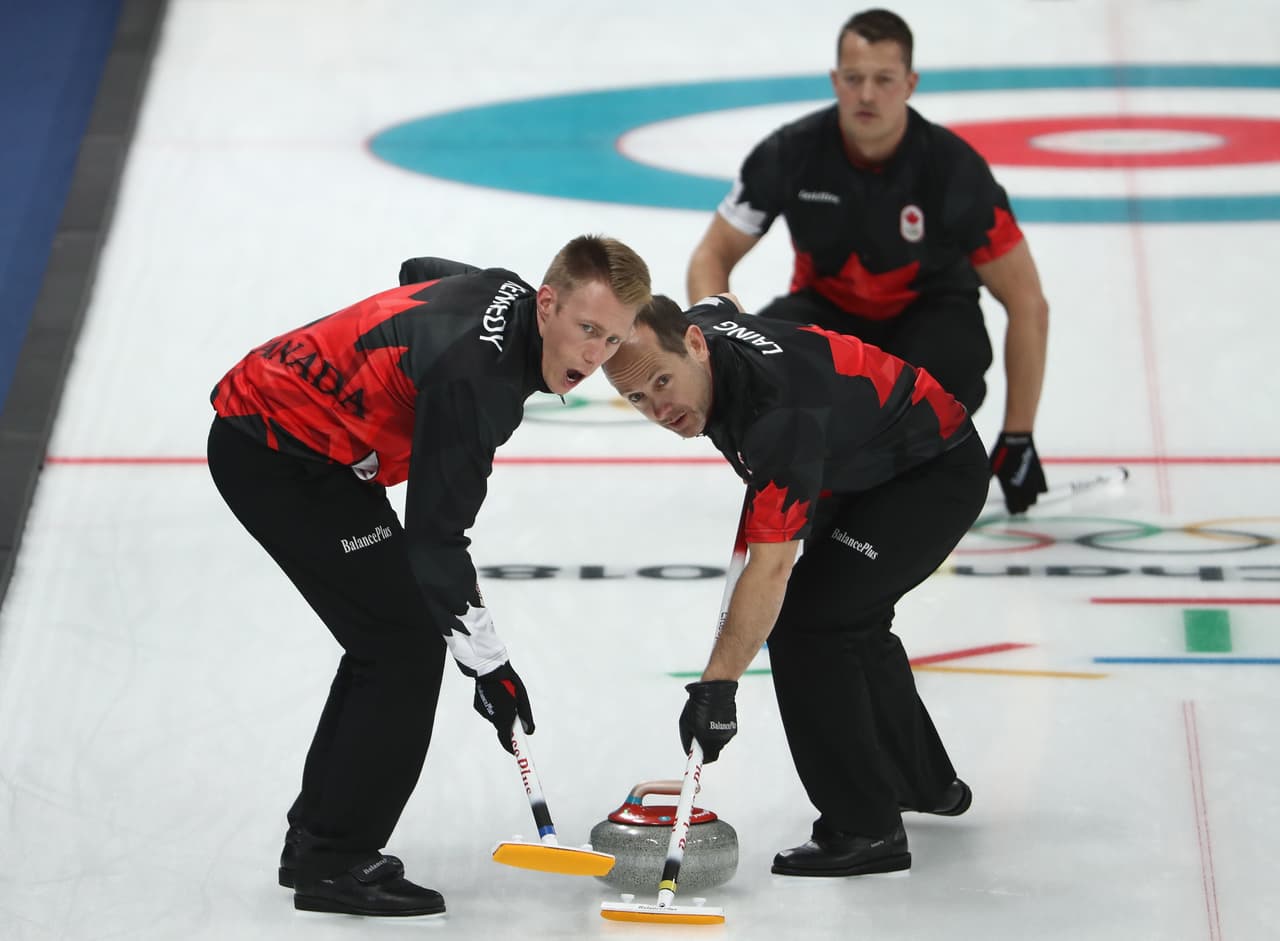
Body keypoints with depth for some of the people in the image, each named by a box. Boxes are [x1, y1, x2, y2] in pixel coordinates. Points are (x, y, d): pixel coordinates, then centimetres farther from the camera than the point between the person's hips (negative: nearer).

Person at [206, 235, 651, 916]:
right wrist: (488, 663, -21)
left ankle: (318, 840, 22)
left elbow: (422, 270, 23)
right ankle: (335, 861, -2)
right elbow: (434, 536, -27)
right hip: (274, 456, -10)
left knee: (390, 636, 13)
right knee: (408, 639, -11)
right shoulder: (475, 375, -29)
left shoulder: (504, 293, -1)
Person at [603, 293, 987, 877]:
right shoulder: (700, 322, -13)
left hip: (938, 472, -10)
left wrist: (717, 684, -48)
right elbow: (725, 302, 15)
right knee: (852, 621, 21)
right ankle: (928, 784, 41)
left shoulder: (781, 408, -38)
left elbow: (771, 566, -43)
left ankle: (866, 830, -11)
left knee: (803, 621, -20)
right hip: (861, 467, 10)